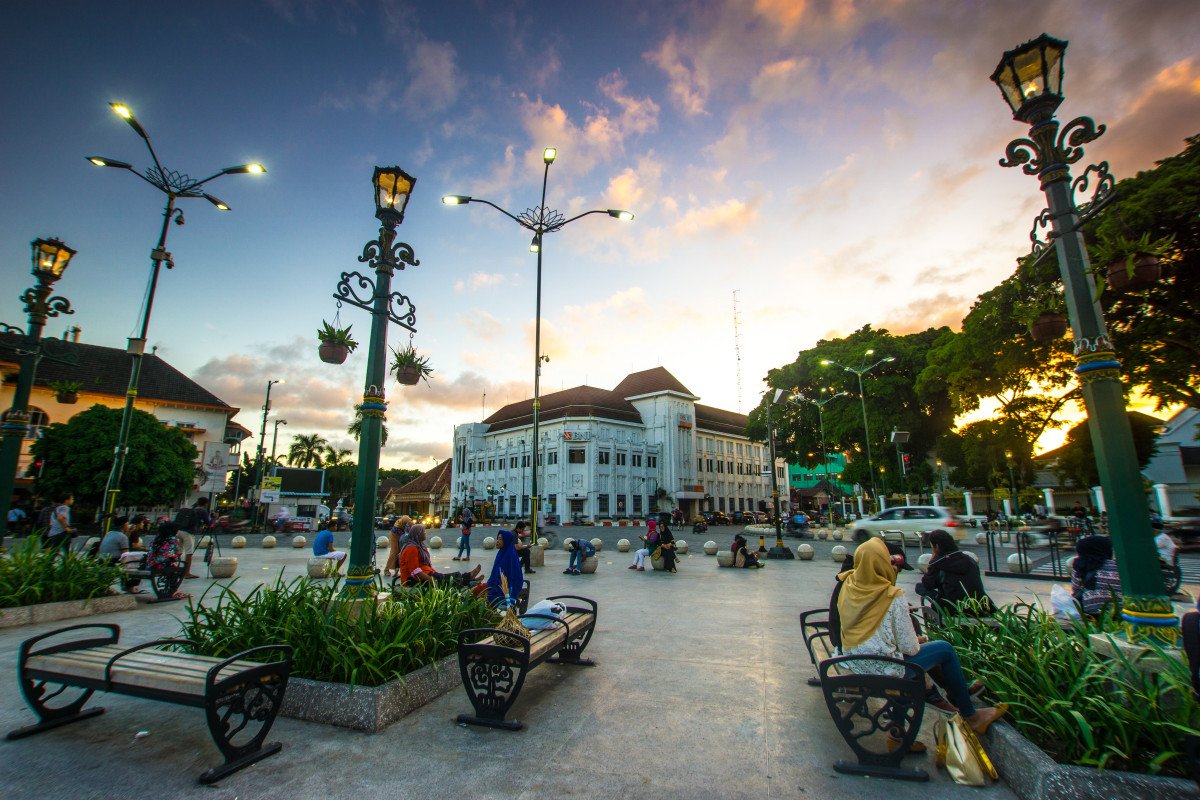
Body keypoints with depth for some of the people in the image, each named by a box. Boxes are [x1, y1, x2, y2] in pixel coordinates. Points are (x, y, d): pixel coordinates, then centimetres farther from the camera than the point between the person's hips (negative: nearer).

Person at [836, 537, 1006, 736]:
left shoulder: (849, 585, -6)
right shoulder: (893, 597, -22)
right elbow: (909, 647, -13)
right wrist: (918, 641, 7)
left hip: (852, 660, 7)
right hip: (882, 669, -6)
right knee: (945, 649, 10)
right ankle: (970, 716, 28)